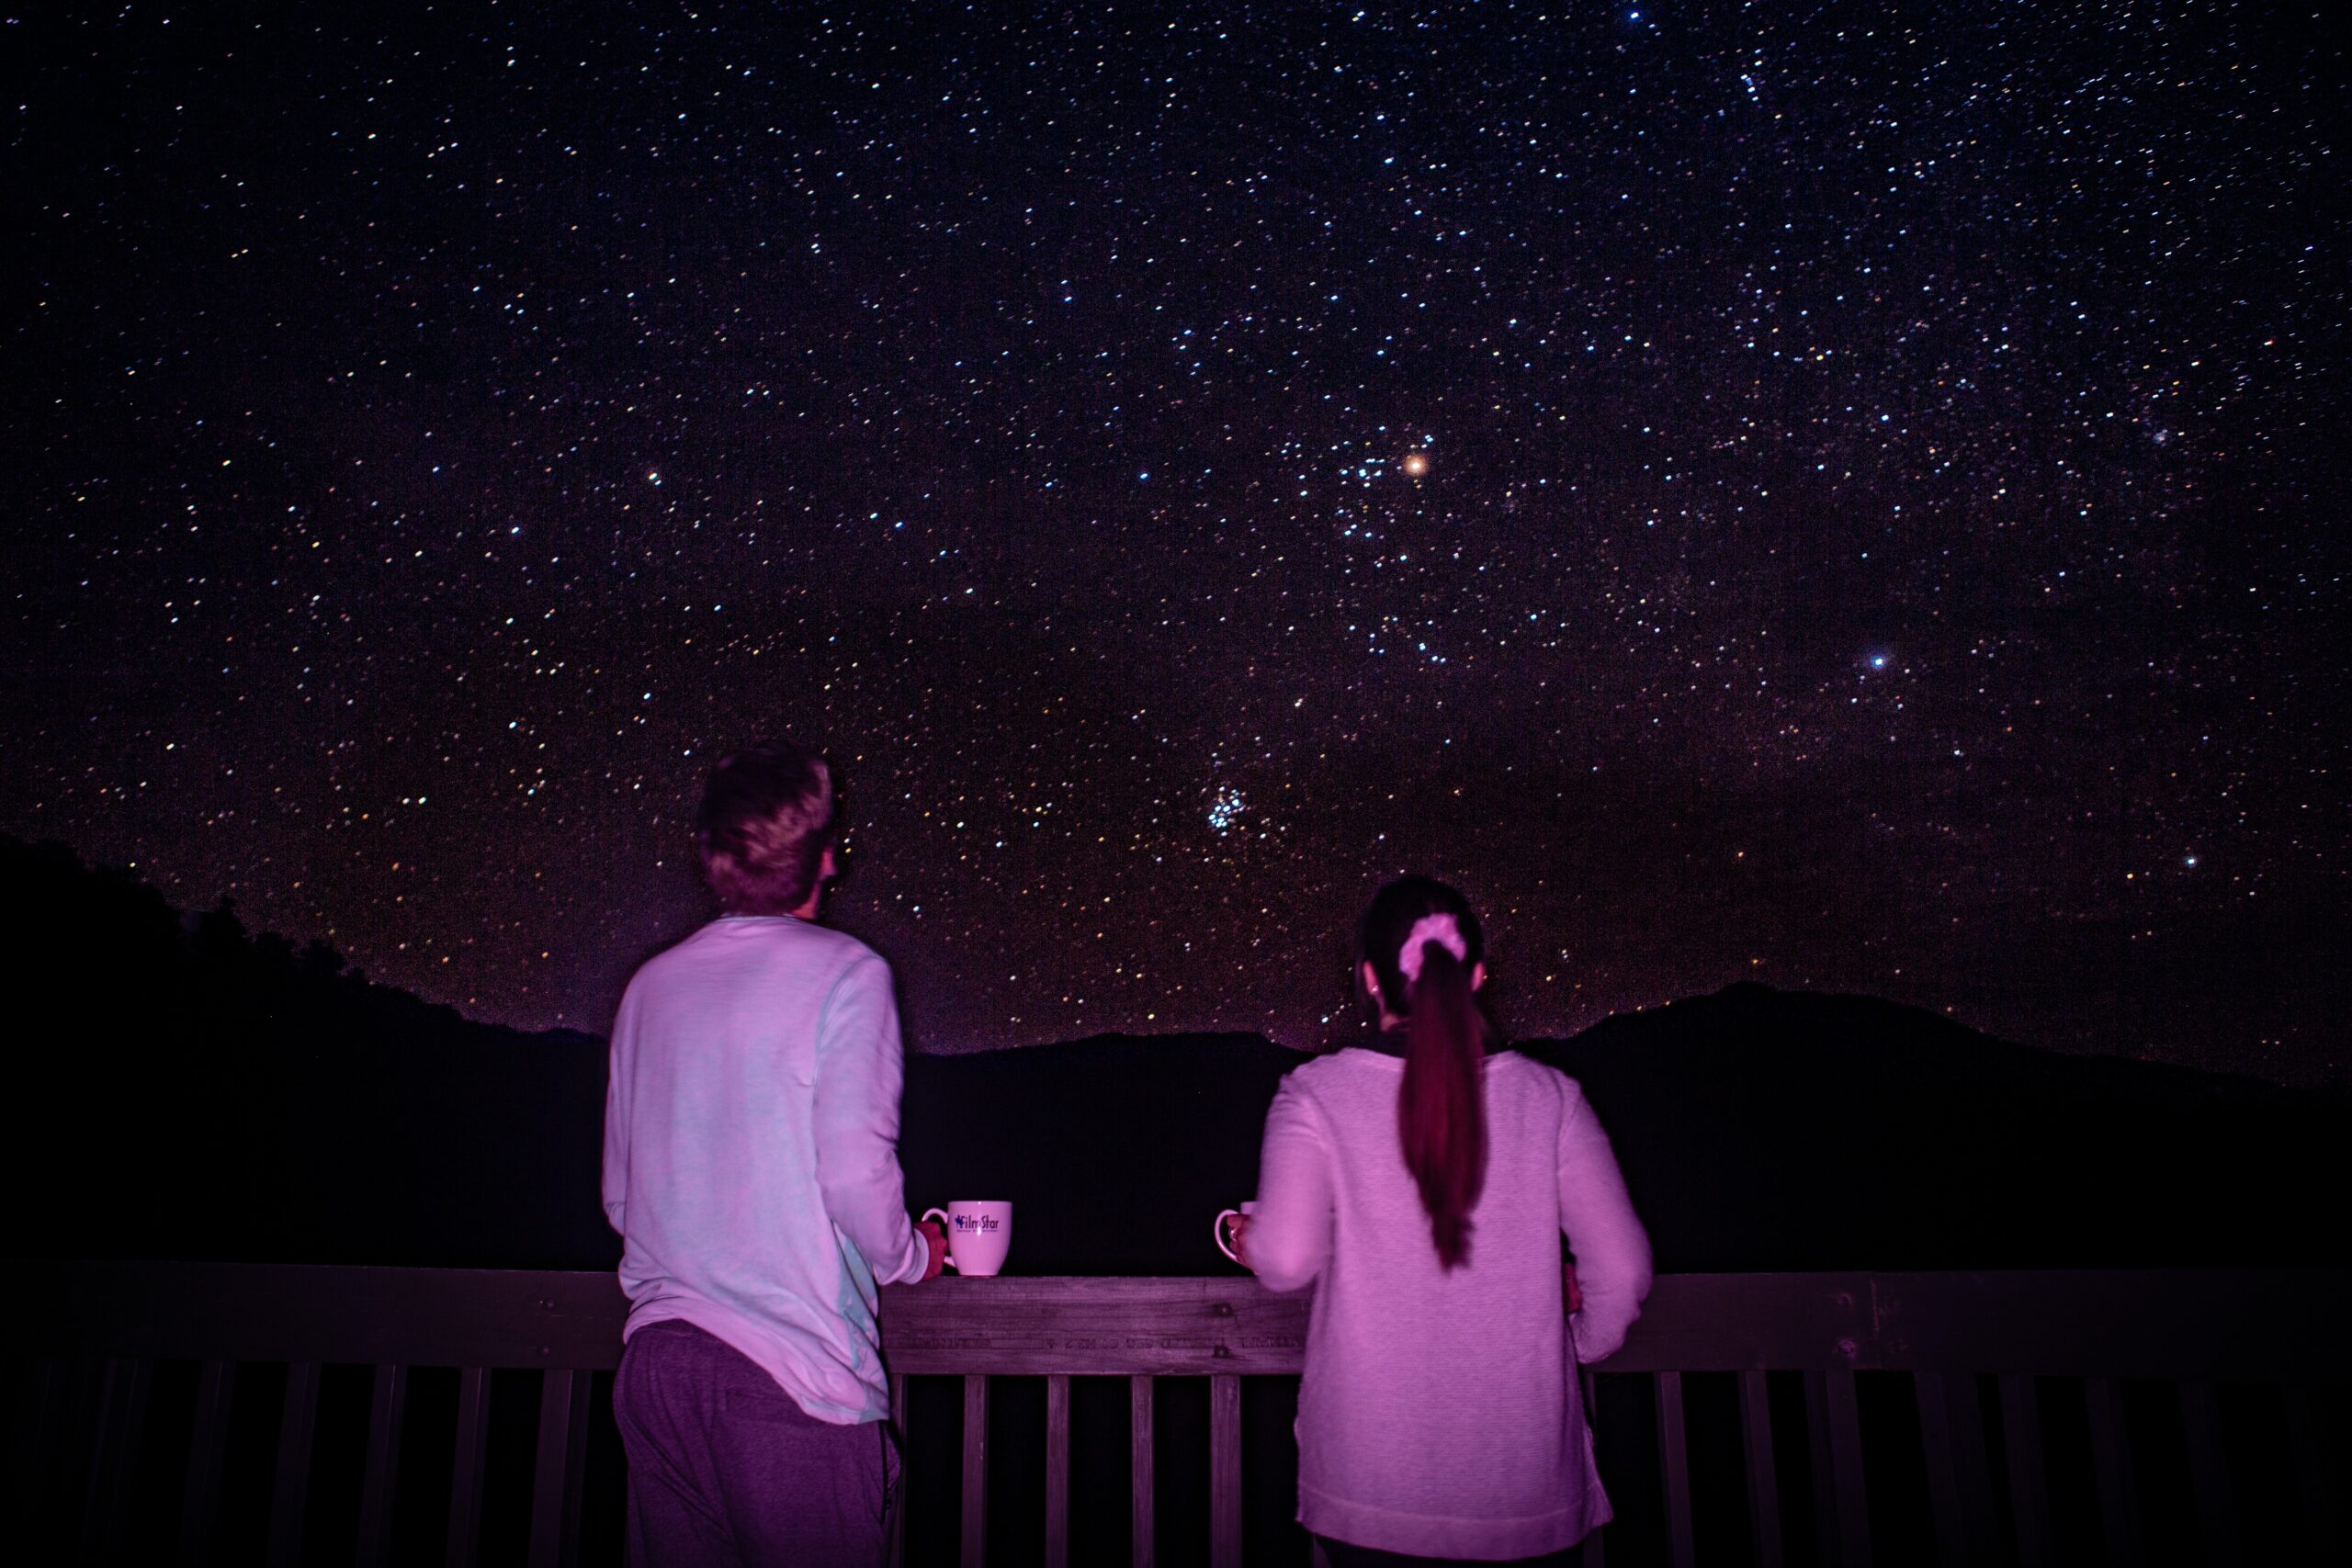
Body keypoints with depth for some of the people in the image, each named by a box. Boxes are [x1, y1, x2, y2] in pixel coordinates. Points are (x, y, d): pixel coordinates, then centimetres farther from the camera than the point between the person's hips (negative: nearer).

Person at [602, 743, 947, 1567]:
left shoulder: (652, 983, 8)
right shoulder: (844, 973, -9)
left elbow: (619, 1195, 13)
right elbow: (855, 1176, -15)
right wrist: (914, 1255, 4)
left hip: (655, 1357, 6)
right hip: (793, 1373, -5)